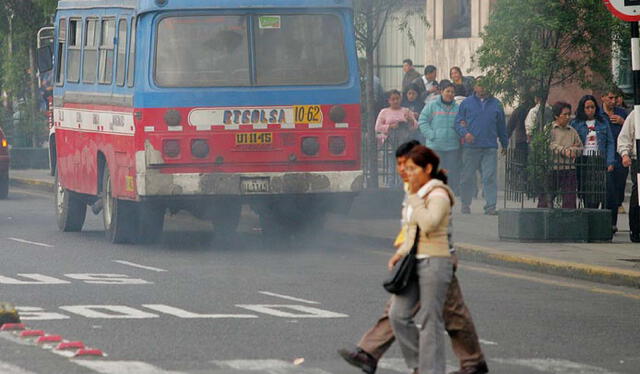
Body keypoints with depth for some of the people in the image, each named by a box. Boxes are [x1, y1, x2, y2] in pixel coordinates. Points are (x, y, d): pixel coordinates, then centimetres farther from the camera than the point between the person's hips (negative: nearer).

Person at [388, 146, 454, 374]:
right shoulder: (419, 195, 14)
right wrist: (401, 253, 9)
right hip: (414, 263, 8)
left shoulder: (438, 196, -14)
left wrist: (413, 198, -19)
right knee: (398, 315, 1)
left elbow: (428, 224, -30)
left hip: (435, 263, -8)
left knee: (430, 322, -5)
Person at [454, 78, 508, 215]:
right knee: (467, 177, 6)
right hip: (470, 147, 0)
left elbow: (501, 126, 18)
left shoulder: (496, 104, 11)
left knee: (490, 177, -8)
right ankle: (465, 205, 19)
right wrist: (464, 133, -13)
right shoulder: (467, 103, 7)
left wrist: (505, 144, 19)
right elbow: (458, 122, 7)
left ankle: (490, 206, -8)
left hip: (490, 148, 0)